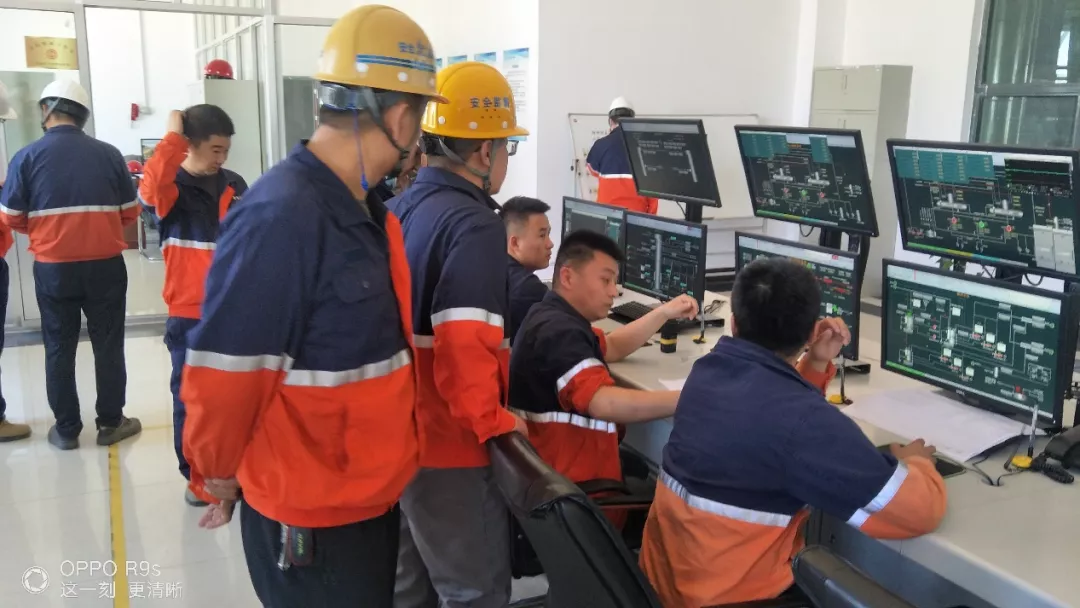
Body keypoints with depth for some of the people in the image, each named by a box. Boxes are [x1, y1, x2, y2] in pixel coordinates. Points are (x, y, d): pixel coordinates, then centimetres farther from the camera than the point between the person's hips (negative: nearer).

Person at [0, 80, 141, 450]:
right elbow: (130, 212, 3)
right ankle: (110, 423, 18)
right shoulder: (109, 154, -3)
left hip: (53, 268, 0)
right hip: (106, 265, 0)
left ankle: (66, 429, 19)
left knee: (59, 348, 11)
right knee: (108, 345, 10)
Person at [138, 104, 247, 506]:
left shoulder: (235, 186, 6)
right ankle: (195, 474, 22)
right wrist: (174, 136, -24)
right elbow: (151, 185, -33)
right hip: (189, 315, -4)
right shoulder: (172, 188, -8)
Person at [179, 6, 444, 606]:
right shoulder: (281, 217, -26)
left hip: (372, 493, 8)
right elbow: (223, 375, -22)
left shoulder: (364, 209, 4)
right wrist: (219, 477, -6)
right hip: (309, 516, -8)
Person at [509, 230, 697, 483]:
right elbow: (605, 403, -33)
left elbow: (612, 348, 27)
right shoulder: (559, 332, -21)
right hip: (567, 483, -10)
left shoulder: (553, 317, 14)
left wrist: (664, 313, 18)